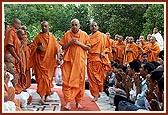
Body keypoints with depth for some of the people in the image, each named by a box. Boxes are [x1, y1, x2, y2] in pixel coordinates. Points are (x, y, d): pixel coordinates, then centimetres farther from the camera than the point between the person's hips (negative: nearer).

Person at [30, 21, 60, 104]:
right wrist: (38, 48, -16)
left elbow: (56, 47, 6)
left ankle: (46, 94, 20)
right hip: (41, 60, -2)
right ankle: (42, 96, -13)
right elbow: (32, 47, 4)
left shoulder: (52, 37, 8)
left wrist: (58, 57, -6)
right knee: (42, 77, -11)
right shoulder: (38, 37, 3)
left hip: (50, 61, 3)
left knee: (49, 77, 6)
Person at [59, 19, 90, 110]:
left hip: (80, 61, 0)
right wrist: (70, 42, -10)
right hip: (68, 61, 0)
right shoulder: (67, 34, 6)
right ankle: (68, 101, -7)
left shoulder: (84, 35, 5)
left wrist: (79, 43, -10)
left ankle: (78, 101, 14)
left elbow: (88, 48, 3)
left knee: (79, 81, 3)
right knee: (67, 81, -8)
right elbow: (63, 47, 5)